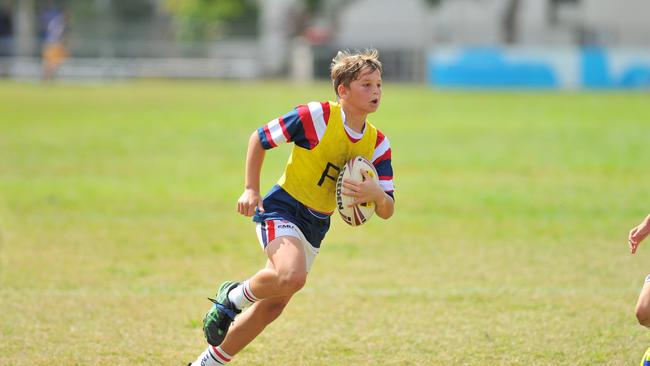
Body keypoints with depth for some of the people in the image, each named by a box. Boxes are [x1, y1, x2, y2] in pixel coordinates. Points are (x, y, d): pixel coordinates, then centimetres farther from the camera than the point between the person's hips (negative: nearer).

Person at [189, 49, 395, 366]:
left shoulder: (378, 144, 0)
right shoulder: (317, 116, -15)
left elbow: (386, 211, 1)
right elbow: (260, 138, -3)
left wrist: (376, 194, -22)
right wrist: (251, 190, -9)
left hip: (315, 228, 7)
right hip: (281, 210, -7)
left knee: (272, 307, 11)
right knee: (292, 276, -36)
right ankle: (233, 297, -6)